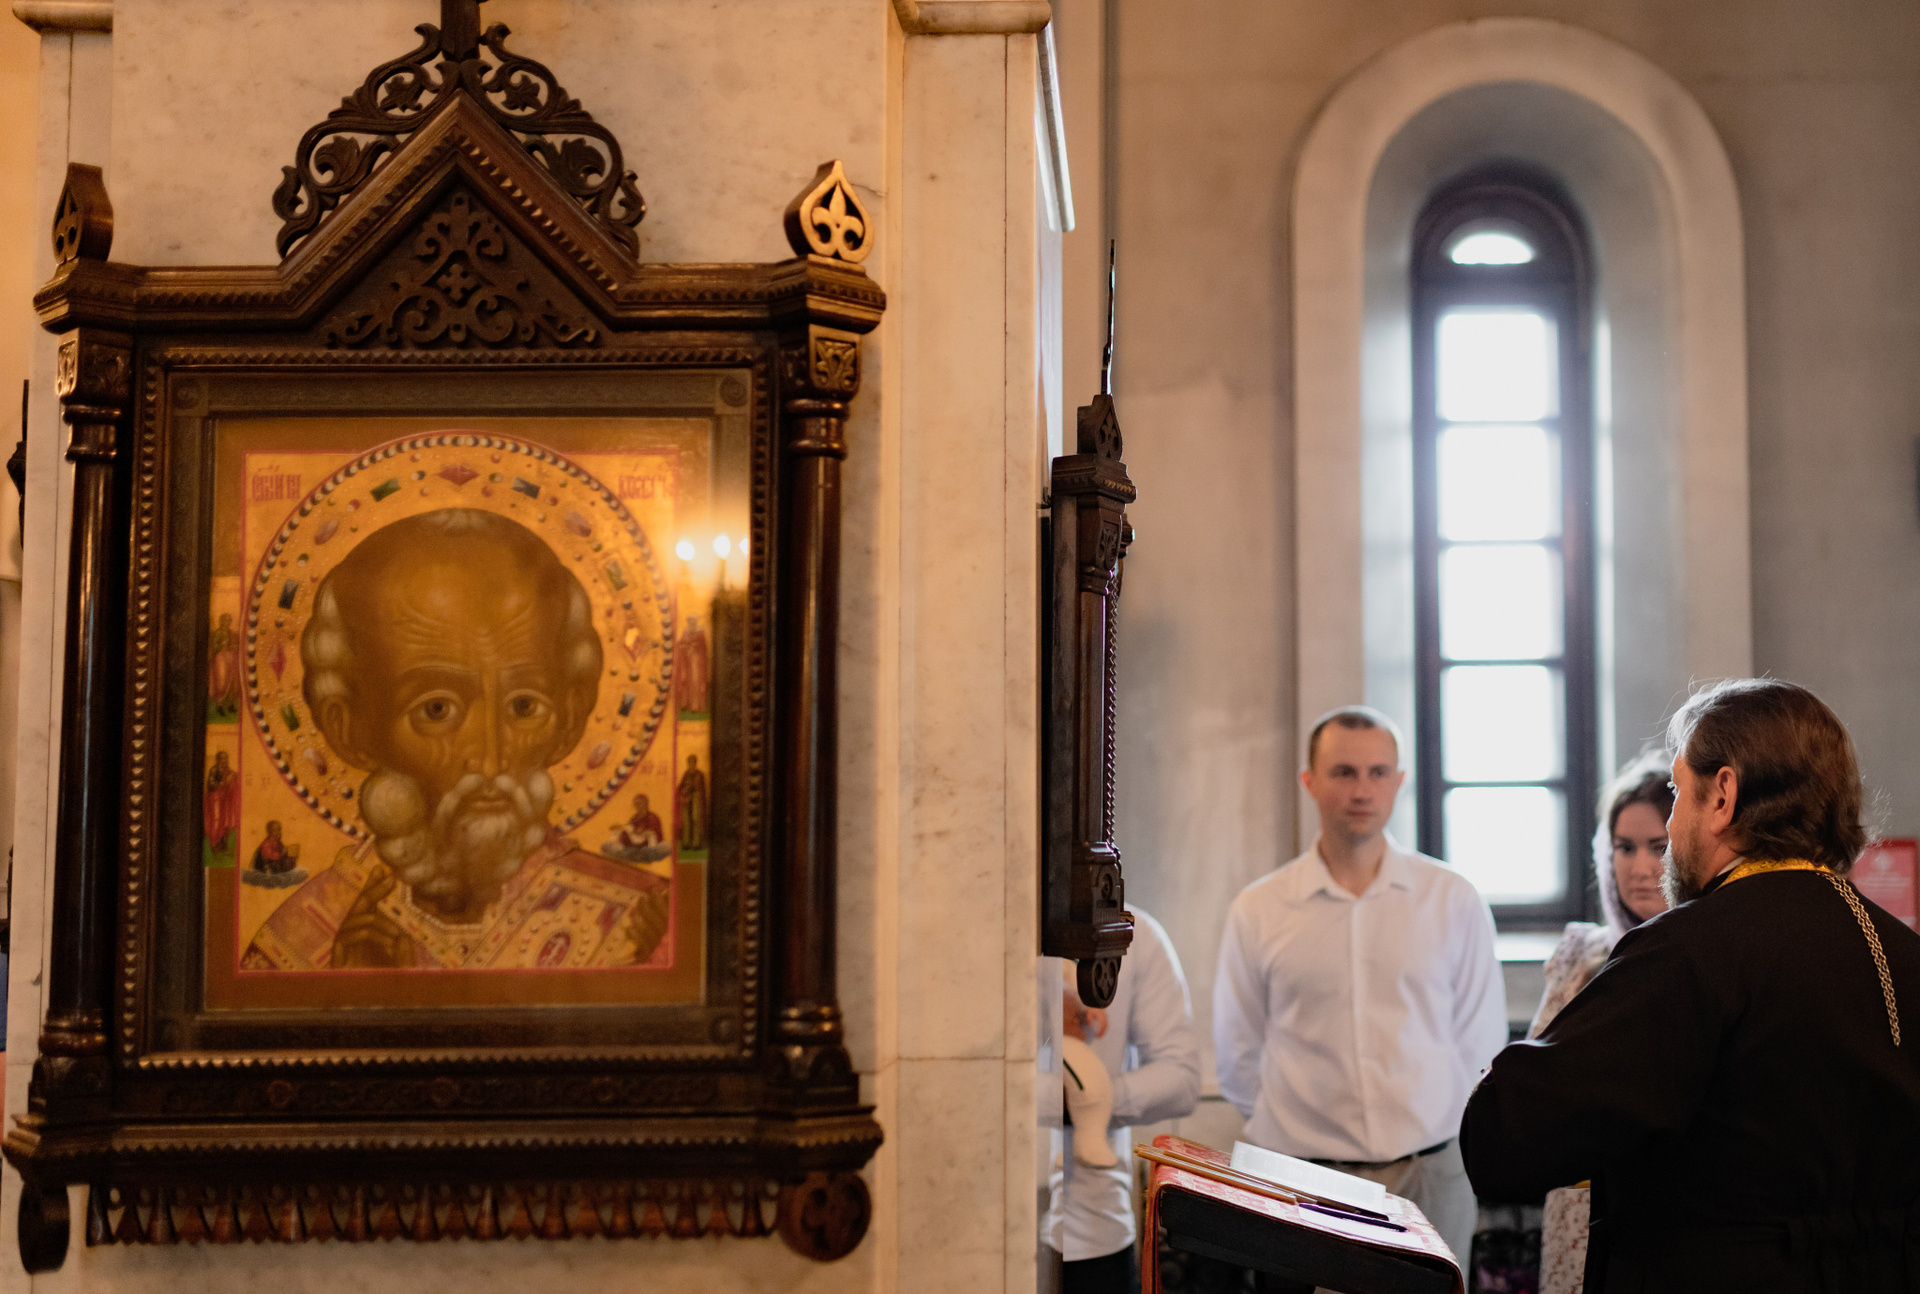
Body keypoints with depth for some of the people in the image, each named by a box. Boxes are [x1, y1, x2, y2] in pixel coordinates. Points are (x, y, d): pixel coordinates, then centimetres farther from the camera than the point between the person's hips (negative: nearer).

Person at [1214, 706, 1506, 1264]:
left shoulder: (1453, 899, 2)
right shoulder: (1258, 910, 1)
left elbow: (1481, 1040, 9)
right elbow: (1238, 1056, 8)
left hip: (1431, 1172, 1)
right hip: (1305, 1177, -1)